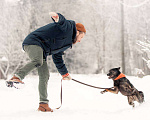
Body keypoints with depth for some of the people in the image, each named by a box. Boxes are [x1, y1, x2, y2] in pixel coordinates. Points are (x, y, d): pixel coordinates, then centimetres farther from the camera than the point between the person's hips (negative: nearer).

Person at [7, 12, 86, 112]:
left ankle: (43, 104, 0)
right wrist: (57, 17, -46)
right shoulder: (69, 27, 1)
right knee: (37, 62, -37)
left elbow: (57, 58, 35)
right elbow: (61, 21, -21)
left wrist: (65, 73, 41)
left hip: (42, 50, 9)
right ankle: (17, 77, -43)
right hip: (34, 42, -9)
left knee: (44, 76, 0)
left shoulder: (67, 43, 27)